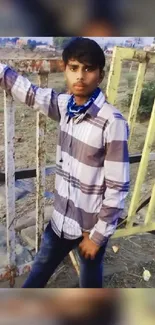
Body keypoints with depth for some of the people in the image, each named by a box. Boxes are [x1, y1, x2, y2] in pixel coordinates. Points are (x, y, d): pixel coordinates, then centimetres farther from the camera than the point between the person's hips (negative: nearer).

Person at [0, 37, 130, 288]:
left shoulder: (112, 122, -25)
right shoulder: (65, 105, -7)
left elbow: (118, 188, -21)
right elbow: (26, 90, 6)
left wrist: (98, 236, -15)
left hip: (91, 226, -5)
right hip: (62, 218, 6)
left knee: (90, 283, 22)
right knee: (39, 272, 27)